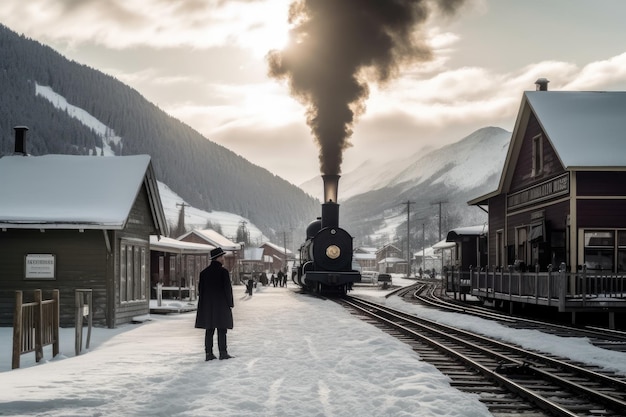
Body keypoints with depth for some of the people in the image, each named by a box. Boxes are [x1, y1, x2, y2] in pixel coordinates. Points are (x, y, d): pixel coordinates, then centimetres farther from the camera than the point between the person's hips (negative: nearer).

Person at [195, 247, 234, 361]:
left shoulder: (204, 272, 6)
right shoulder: (223, 271, -11)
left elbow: (200, 289, 8)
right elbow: (227, 288, -12)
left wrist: (203, 304, 14)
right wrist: (230, 302, -2)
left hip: (207, 305, 5)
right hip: (221, 305, -5)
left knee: (209, 330, 8)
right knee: (222, 330, 1)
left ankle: (209, 353, 7)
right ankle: (223, 353, 2)